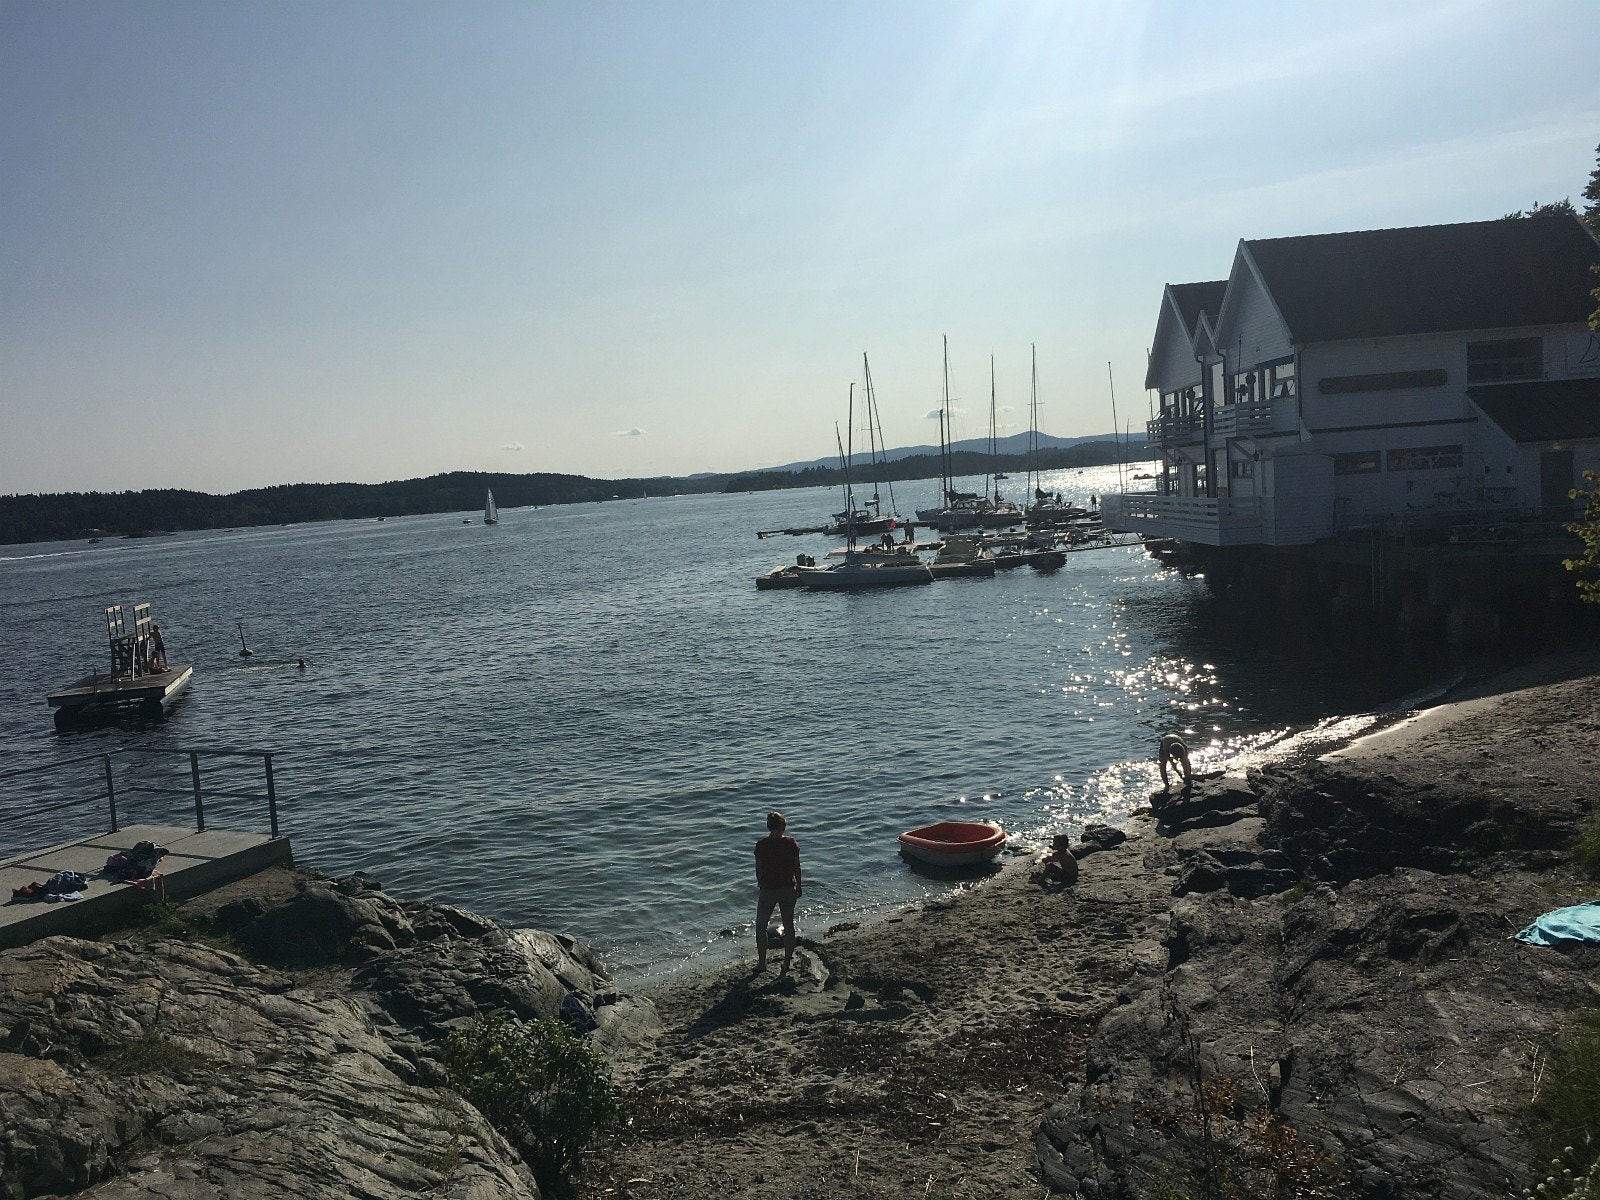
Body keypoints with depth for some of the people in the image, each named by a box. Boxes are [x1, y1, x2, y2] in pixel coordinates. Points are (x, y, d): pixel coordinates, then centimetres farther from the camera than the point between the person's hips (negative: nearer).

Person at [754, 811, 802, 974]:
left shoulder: (761, 845, -12)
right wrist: (799, 887, 11)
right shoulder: (791, 843, -8)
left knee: (760, 926, 14)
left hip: (768, 890, -2)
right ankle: (787, 963, 19)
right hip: (788, 889, 2)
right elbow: (797, 868, -1)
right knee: (788, 925, 14)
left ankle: (762, 963, 16)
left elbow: (758, 869, -4)